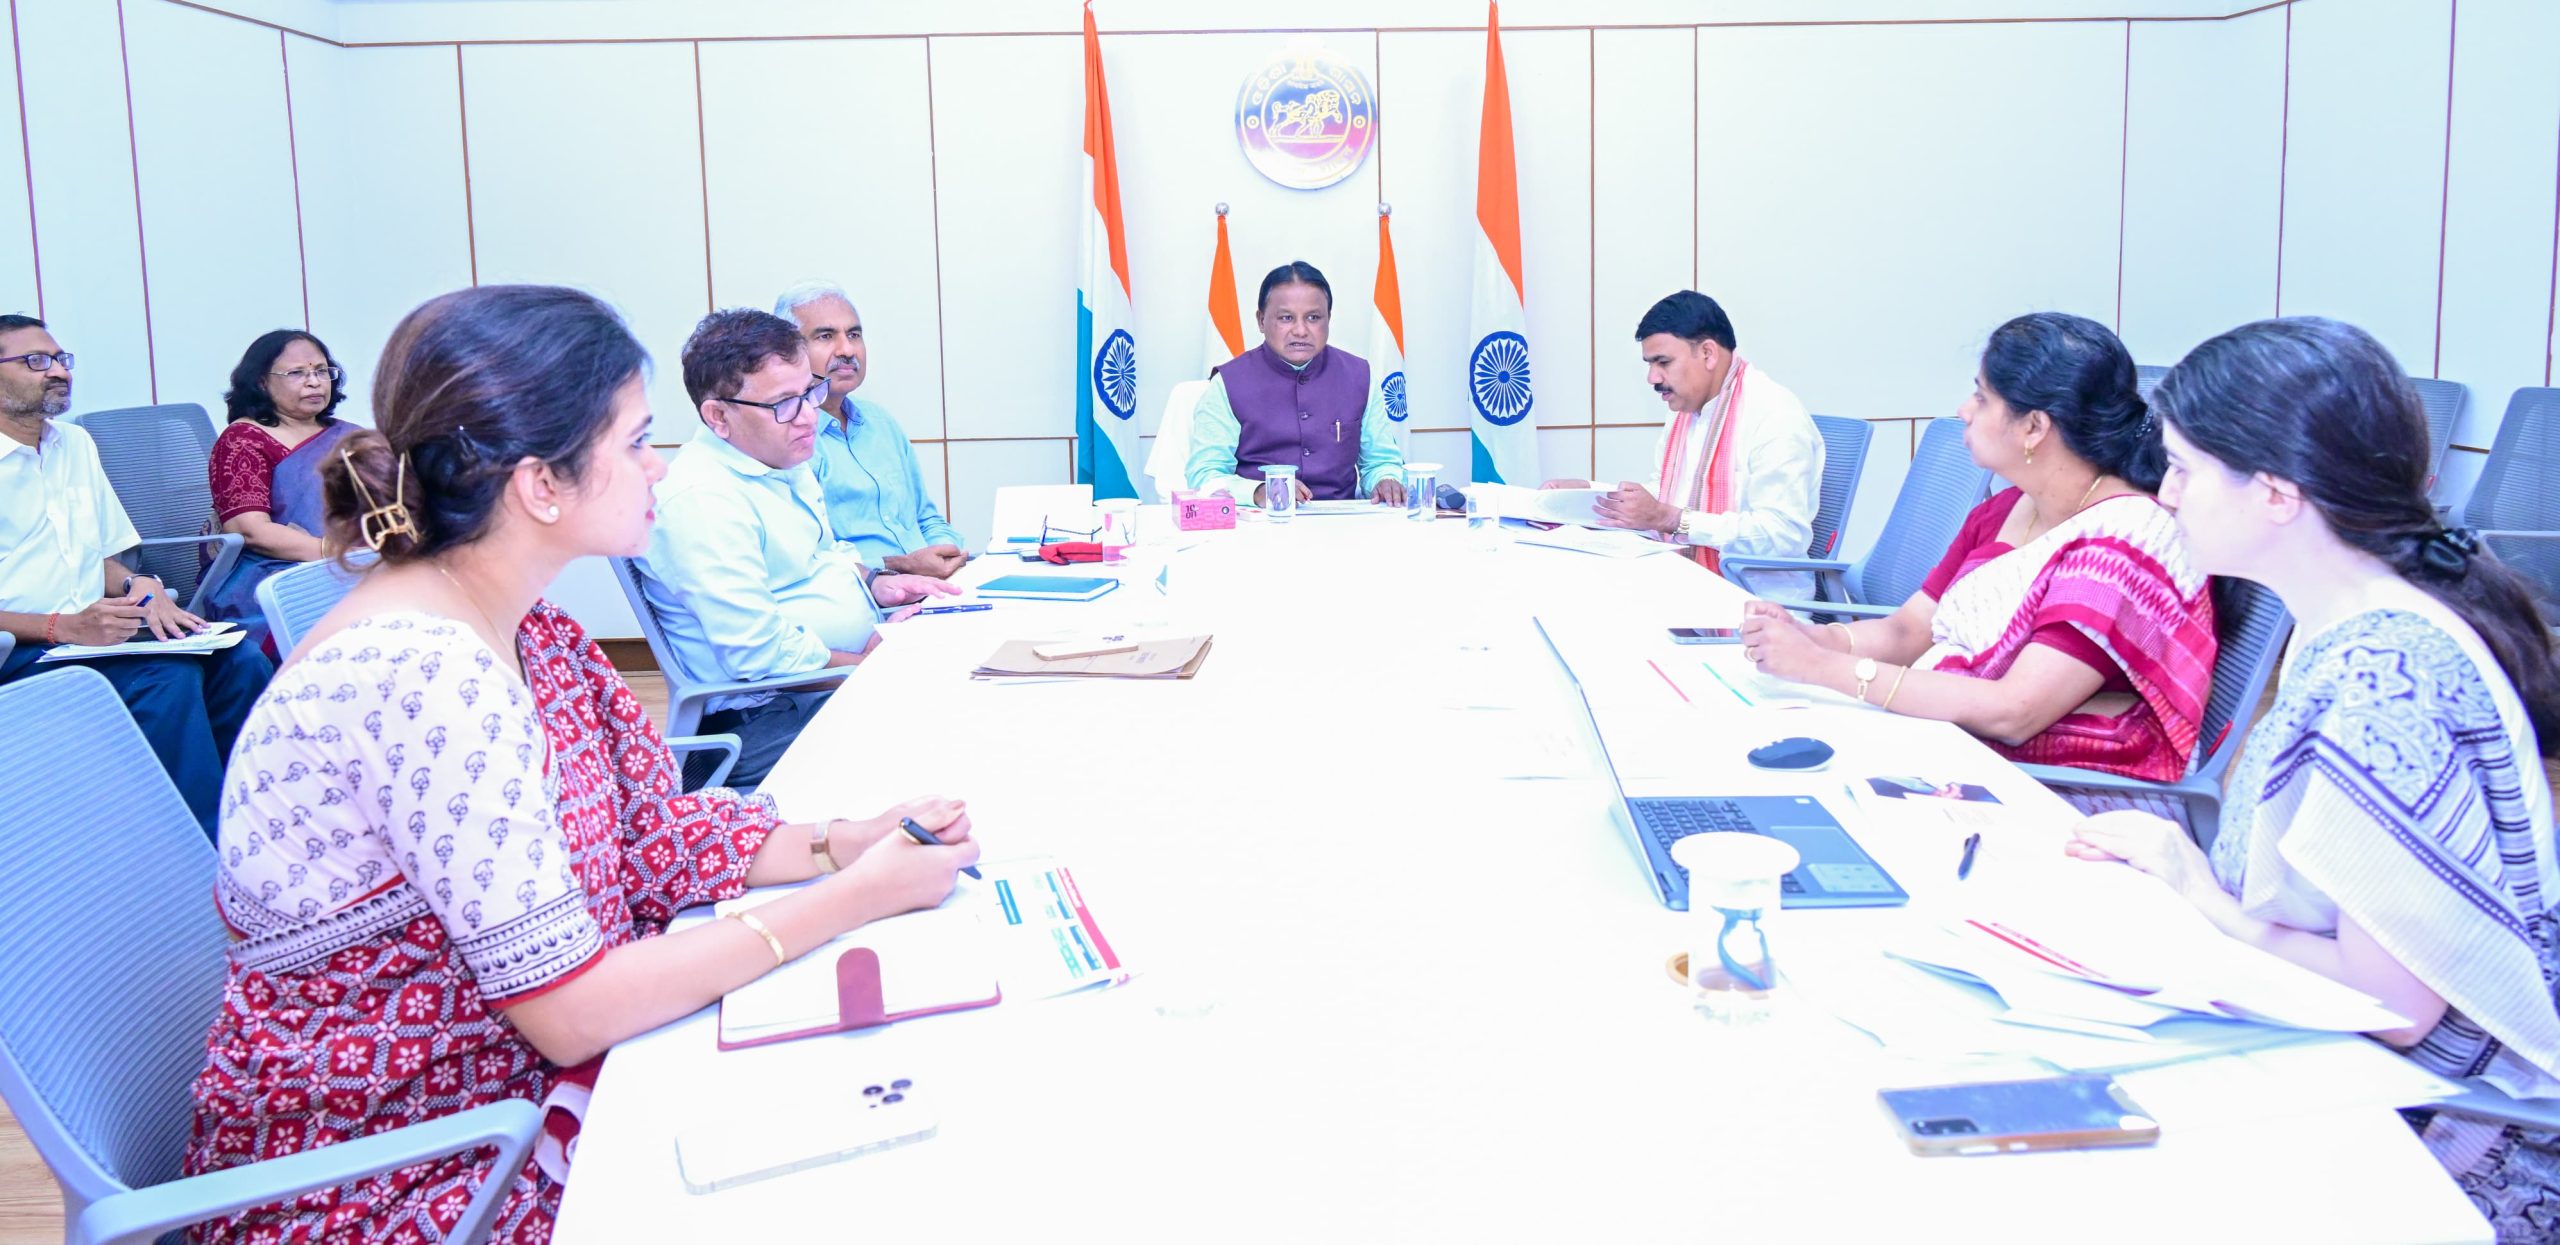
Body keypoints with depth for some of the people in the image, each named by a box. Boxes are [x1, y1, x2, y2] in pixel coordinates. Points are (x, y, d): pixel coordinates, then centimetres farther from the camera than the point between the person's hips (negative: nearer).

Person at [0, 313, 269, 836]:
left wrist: (139, 586, -1)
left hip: (94, 629, 6)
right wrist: (64, 627, -22)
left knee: (237, 659, -19)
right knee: (169, 678, -31)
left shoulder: (76, 443, 17)